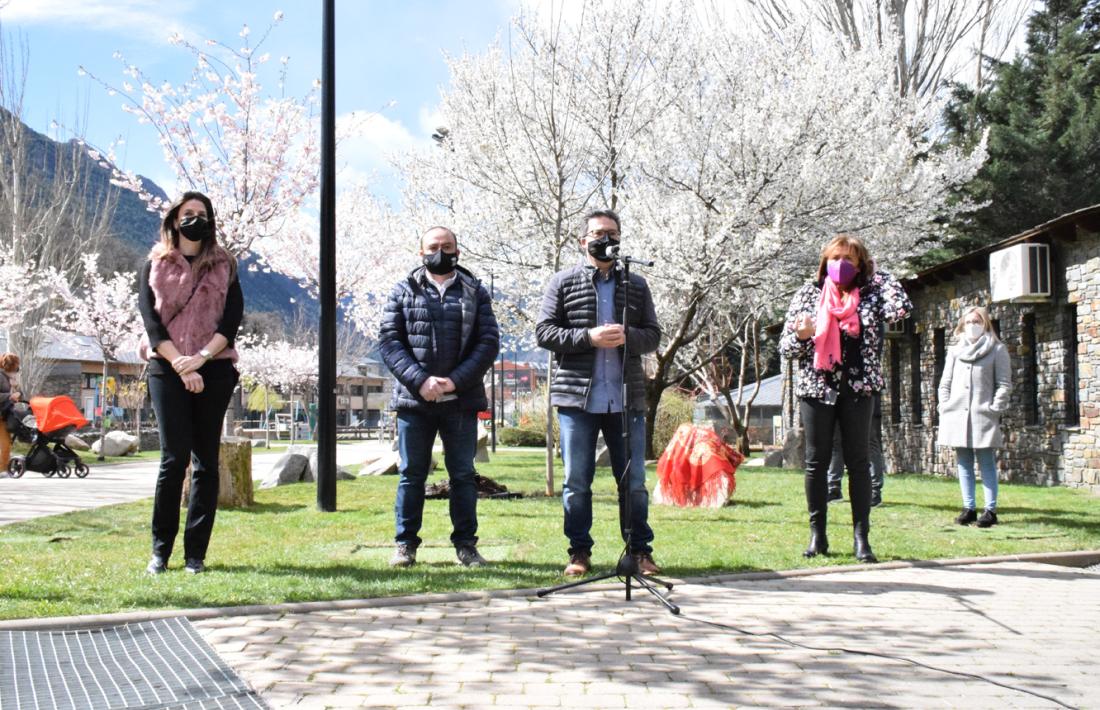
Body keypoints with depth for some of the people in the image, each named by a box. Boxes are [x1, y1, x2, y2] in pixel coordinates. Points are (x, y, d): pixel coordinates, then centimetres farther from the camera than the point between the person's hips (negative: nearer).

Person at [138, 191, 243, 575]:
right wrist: (179, 365, -11)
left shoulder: (224, 266, 14)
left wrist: (201, 357, -12)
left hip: (214, 370, 1)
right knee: (175, 456, -10)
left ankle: (195, 553, 3)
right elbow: (150, 319, 1)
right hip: (167, 369, -1)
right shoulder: (155, 266, 11)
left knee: (206, 460, 0)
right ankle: (160, 549, -1)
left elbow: (233, 318, 2)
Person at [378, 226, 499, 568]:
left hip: (461, 400, 1)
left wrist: (455, 380, -13)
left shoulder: (475, 292, 8)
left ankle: (466, 543, 13)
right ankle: (405, 545, 12)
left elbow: (489, 341, 1)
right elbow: (388, 340, 0)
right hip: (414, 399, 0)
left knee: (463, 474, 6)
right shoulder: (403, 291, 7)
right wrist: (420, 380, -14)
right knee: (412, 474, 5)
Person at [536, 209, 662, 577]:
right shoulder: (563, 282, 6)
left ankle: (640, 550, 15)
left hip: (627, 398, 2)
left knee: (634, 481, 6)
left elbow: (653, 336, 9)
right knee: (577, 481, 4)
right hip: (577, 398, -1)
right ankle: (579, 551, 14)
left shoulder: (637, 285, 12)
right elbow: (544, 332, -1)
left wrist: (626, 336, -12)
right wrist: (589, 337, -15)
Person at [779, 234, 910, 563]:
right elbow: (786, 348, 6)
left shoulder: (869, 293, 5)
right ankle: (817, 535, 11)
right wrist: (801, 336, -17)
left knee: (858, 461, 1)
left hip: (858, 387, 0)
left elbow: (901, 308, -14)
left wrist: (878, 274, -3)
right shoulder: (807, 294, 6)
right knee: (817, 461, 4)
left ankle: (861, 536, 4)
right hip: (816, 387, 1)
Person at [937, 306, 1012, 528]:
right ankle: (969, 508, 11)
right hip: (957, 415, 4)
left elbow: (1004, 384, 0)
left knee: (987, 463, -2)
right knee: (963, 463, 6)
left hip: (983, 416, -4)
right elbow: (945, 383, 17)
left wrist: (994, 410, -9)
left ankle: (990, 510, 0)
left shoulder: (997, 350, 4)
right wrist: (945, 408, 5)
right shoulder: (954, 351, 16)